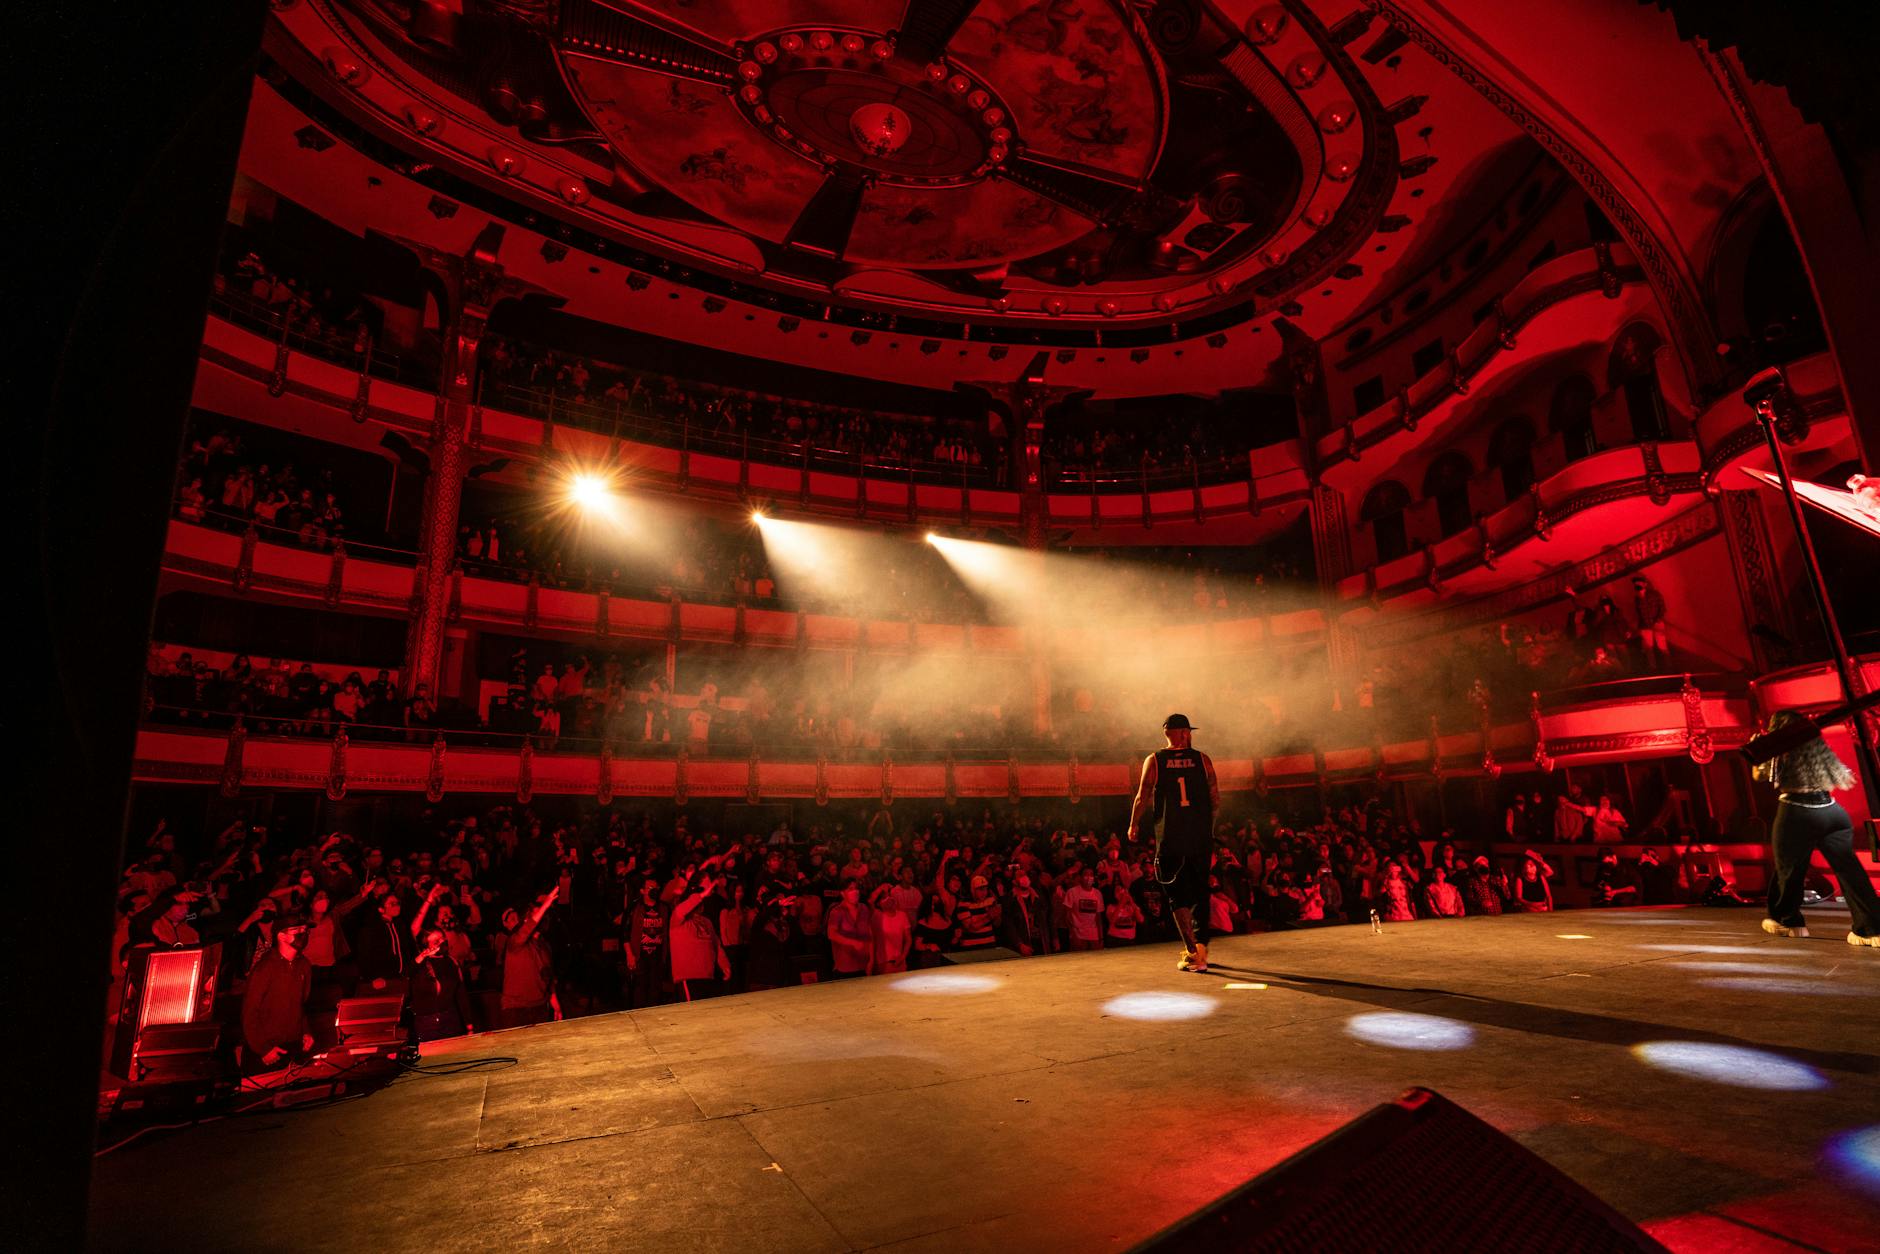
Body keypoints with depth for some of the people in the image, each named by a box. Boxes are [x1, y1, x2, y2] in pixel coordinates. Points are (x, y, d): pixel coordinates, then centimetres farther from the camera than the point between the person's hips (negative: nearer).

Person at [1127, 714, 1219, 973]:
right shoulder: (1202, 759, 2)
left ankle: (1191, 951, -7)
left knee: (1178, 896, 5)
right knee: (1200, 893, 15)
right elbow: (1216, 800, 1)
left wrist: (1134, 826, 11)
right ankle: (1201, 949, 22)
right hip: (1201, 837, 2)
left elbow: (1142, 798, -3)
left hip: (1170, 838, -1)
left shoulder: (1154, 761, 0)